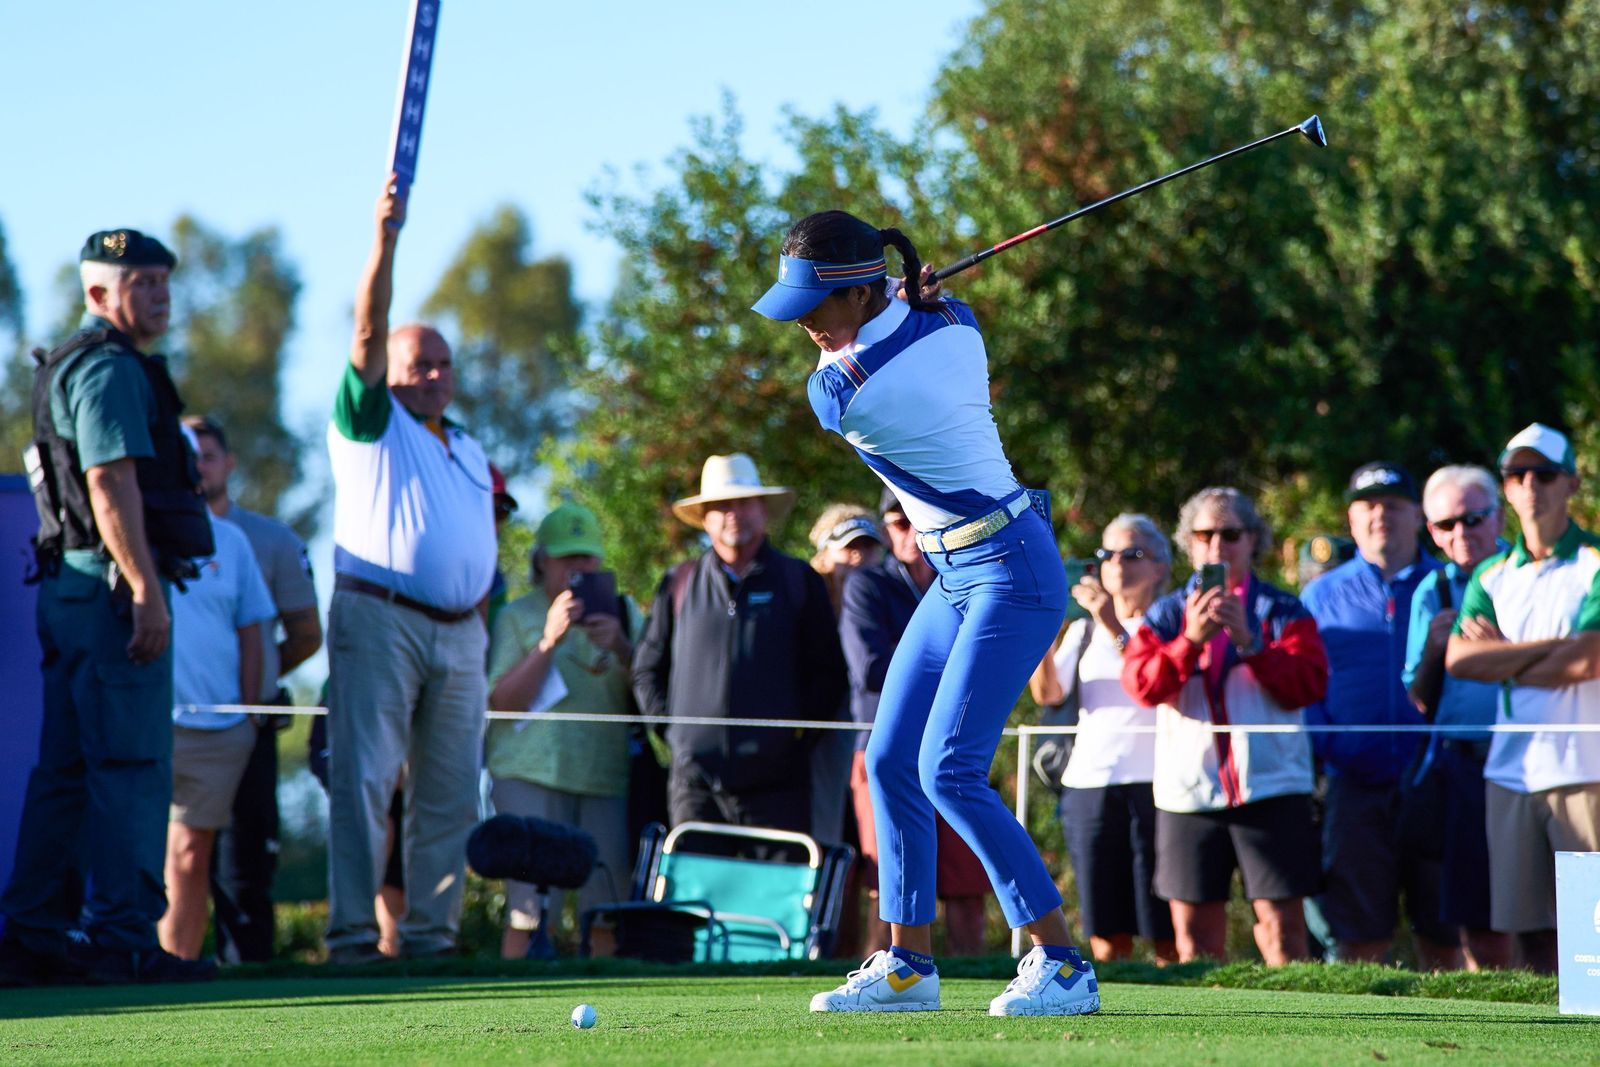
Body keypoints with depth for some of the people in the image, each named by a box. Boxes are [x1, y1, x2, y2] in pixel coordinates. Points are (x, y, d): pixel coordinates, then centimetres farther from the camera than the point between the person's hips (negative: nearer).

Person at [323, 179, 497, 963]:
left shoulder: (469, 452, 24)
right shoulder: (371, 424, 6)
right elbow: (367, 334, -8)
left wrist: (480, 623, 14)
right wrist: (385, 239, -18)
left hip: (459, 631, 6)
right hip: (378, 619, -6)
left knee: (450, 793, 3)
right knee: (363, 779, -12)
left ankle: (430, 933, 7)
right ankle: (352, 935, -15)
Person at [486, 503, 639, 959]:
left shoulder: (622, 612, 19)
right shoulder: (518, 616, 10)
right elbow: (501, 700, -3)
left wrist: (620, 647, -9)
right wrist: (550, 639, -12)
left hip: (607, 772, 3)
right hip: (534, 769, -3)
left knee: (607, 905, -6)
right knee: (529, 908, -11)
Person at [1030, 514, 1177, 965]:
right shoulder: (1084, 630, 19)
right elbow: (1047, 692, 4)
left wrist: (1115, 630, -22)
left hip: (1152, 783, -4)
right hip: (1089, 782, 4)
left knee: (1166, 936, -7)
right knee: (1106, 933, 0)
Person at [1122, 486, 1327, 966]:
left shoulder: (1284, 612, 8)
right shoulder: (1166, 615, 13)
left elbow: (1308, 683, -5)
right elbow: (1141, 683, -3)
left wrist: (1250, 642, -15)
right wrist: (1191, 640, -17)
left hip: (1271, 787, -2)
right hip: (1187, 793, 2)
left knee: (1281, 923, -7)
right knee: (1195, 932, 2)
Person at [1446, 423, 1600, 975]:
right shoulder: (1491, 575, 15)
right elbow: (1458, 658, 0)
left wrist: (1502, 660, 0)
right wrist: (1547, 648, -7)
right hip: (1510, 772, 5)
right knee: (1531, 931, 3)